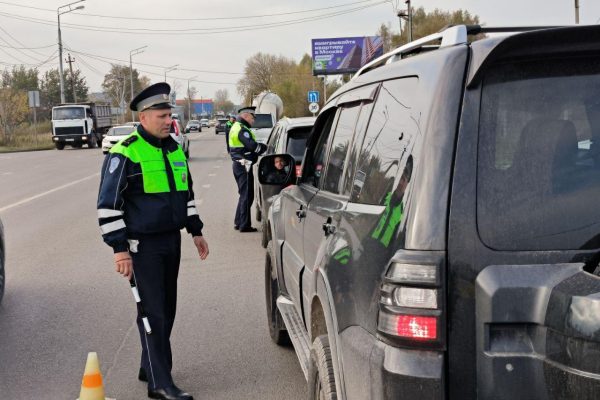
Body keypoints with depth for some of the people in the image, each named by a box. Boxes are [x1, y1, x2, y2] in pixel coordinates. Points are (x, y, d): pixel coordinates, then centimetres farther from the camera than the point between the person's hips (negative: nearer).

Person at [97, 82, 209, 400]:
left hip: (171, 241, 7)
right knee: (153, 313, -6)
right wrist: (119, 249, -16)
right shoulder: (125, 153, -12)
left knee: (166, 310, 13)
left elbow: (186, 194, 23)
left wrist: (196, 231, 20)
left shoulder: (175, 149, 11)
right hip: (143, 246, -7)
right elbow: (108, 204, -13)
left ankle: (149, 367, 29)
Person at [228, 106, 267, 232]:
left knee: (244, 194, 18)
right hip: (244, 165, -11)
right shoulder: (242, 129, -16)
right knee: (247, 195, -5)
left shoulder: (236, 127, 18)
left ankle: (238, 222, 24)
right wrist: (267, 148, -12)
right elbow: (252, 146, -25)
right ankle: (244, 225, -2)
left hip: (238, 164, 11)